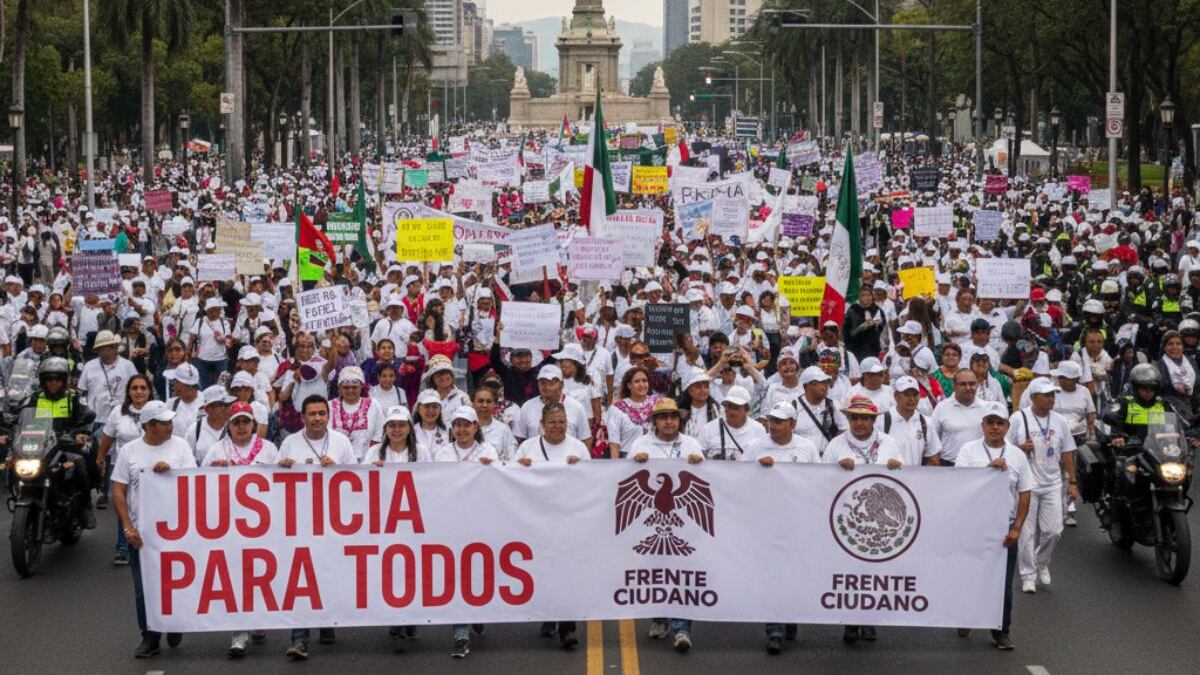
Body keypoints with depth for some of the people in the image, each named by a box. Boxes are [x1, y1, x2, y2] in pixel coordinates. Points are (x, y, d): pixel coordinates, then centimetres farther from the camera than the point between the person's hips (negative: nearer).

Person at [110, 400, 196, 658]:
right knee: (144, 587, 4)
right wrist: (128, 528, -5)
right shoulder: (129, 451, 3)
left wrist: (171, 471, -19)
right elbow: (118, 492, 2)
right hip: (140, 532, 1)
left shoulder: (180, 446, 2)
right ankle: (150, 637, 14)